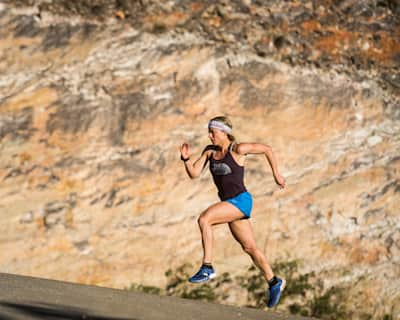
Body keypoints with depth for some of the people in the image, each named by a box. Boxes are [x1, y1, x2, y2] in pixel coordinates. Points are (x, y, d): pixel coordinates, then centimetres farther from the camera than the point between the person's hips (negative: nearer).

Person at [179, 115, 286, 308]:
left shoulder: (238, 149, -15)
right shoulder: (210, 151, 4)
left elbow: (266, 149, -4)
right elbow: (193, 174, 1)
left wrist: (276, 174, 3)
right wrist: (186, 158, -17)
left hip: (241, 201, -8)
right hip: (228, 204, 8)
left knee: (204, 219, -26)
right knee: (249, 248, 16)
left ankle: (207, 268, -22)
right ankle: (274, 283, 31)